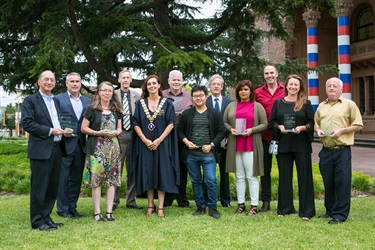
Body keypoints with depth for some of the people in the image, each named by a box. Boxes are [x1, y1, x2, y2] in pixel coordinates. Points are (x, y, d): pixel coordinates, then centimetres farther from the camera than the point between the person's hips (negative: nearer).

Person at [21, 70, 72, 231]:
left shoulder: (56, 101, 18)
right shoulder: (30, 101, -2)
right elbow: (26, 124, -12)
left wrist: (64, 131, 3)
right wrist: (50, 131, -16)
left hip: (57, 149, 7)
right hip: (41, 150, -7)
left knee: (53, 186, 11)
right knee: (39, 187, -2)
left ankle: (46, 217, 22)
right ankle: (37, 221, 7)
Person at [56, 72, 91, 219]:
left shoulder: (88, 101, 12)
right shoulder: (58, 99, 0)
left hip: (81, 145, 5)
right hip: (65, 145, -4)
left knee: (76, 178, 11)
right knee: (63, 178, 1)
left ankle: (72, 207, 21)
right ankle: (62, 209, 12)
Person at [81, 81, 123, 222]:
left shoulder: (116, 110, 14)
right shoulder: (92, 109, 1)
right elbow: (83, 128, -1)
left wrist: (116, 132, -4)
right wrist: (99, 133, -14)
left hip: (113, 146, 4)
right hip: (97, 147, -4)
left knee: (112, 179, 2)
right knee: (96, 179, -6)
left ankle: (109, 211, 8)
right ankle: (97, 212, 1)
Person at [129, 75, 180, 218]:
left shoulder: (167, 103, 1)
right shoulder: (140, 103, 6)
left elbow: (171, 124, -5)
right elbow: (136, 124, 2)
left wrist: (159, 140, -14)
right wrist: (145, 140, -11)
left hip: (162, 144, -1)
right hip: (145, 145, 2)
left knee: (162, 174, -1)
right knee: (148, 174, 4)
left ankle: (160, 207, 4)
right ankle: (150, 206, 14)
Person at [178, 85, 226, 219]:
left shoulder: (215, 114, 3)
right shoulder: (186, 114, 8)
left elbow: (221, 132, 2)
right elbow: (180, 130, 12)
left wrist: (211, 145, -9)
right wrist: (186, 142, -5)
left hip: (208, 154, -2)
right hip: (191, 154, 3)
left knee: (211, 181, -7)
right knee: (196, 181, 10)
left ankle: (212, 207, 7)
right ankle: (200, 206, 22)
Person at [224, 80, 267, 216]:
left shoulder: (257, 106, 3)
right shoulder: (231, 106, 11)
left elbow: (264, 124, 1)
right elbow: (225, 121, 14)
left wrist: (252, 130, -13)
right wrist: (230, 129, -6)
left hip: (251, 145, -3)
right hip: (235, 145, 3)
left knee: (251, 176, -2)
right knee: (239, 176, 9)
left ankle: (254, 206, 5)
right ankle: (241, 204, 17)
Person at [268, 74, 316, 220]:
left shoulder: (306, 103, 4)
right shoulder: (278, 103, 8)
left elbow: (312, 122, 1)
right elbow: (271, 122, 7)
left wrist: (302, 128, -17)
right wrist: (279, 127, -12)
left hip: (302, 145, -2)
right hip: (283, 144, 2)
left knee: (304, 176, 0)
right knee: (284, 176, 7)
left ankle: (306, 211, 7)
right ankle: (285, 208, 18)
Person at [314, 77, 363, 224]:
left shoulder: (349, 105, 0)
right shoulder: (321, 106, 15)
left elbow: (358, 125, -2)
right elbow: (316, 123, 25)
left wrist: (341, 130, -13)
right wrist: (318, 130, 2)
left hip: (342, 150, -5)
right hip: (326, 150, 5)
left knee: (342, 183, -3)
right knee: (328, 182, 11)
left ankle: (340, 214, 5)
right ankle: (330, 210, 26)